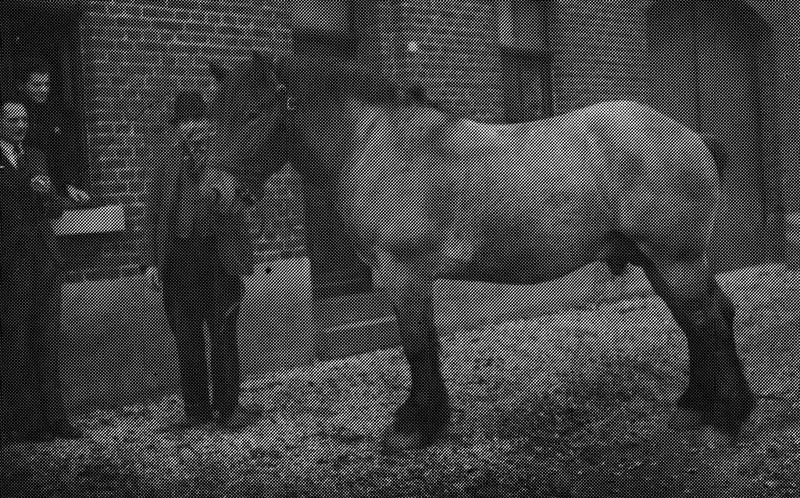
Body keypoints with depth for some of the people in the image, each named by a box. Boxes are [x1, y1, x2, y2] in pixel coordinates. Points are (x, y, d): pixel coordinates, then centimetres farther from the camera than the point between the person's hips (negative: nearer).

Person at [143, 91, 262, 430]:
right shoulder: (168, 154, 8)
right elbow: (153, 209, 7)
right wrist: (151, 260, 2)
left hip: (220, 252, -2)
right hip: (178, 255, 2)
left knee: (223, 334, 2)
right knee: (186, 336, 8)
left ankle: (228, 407, 14)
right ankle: (196, 408, 20)